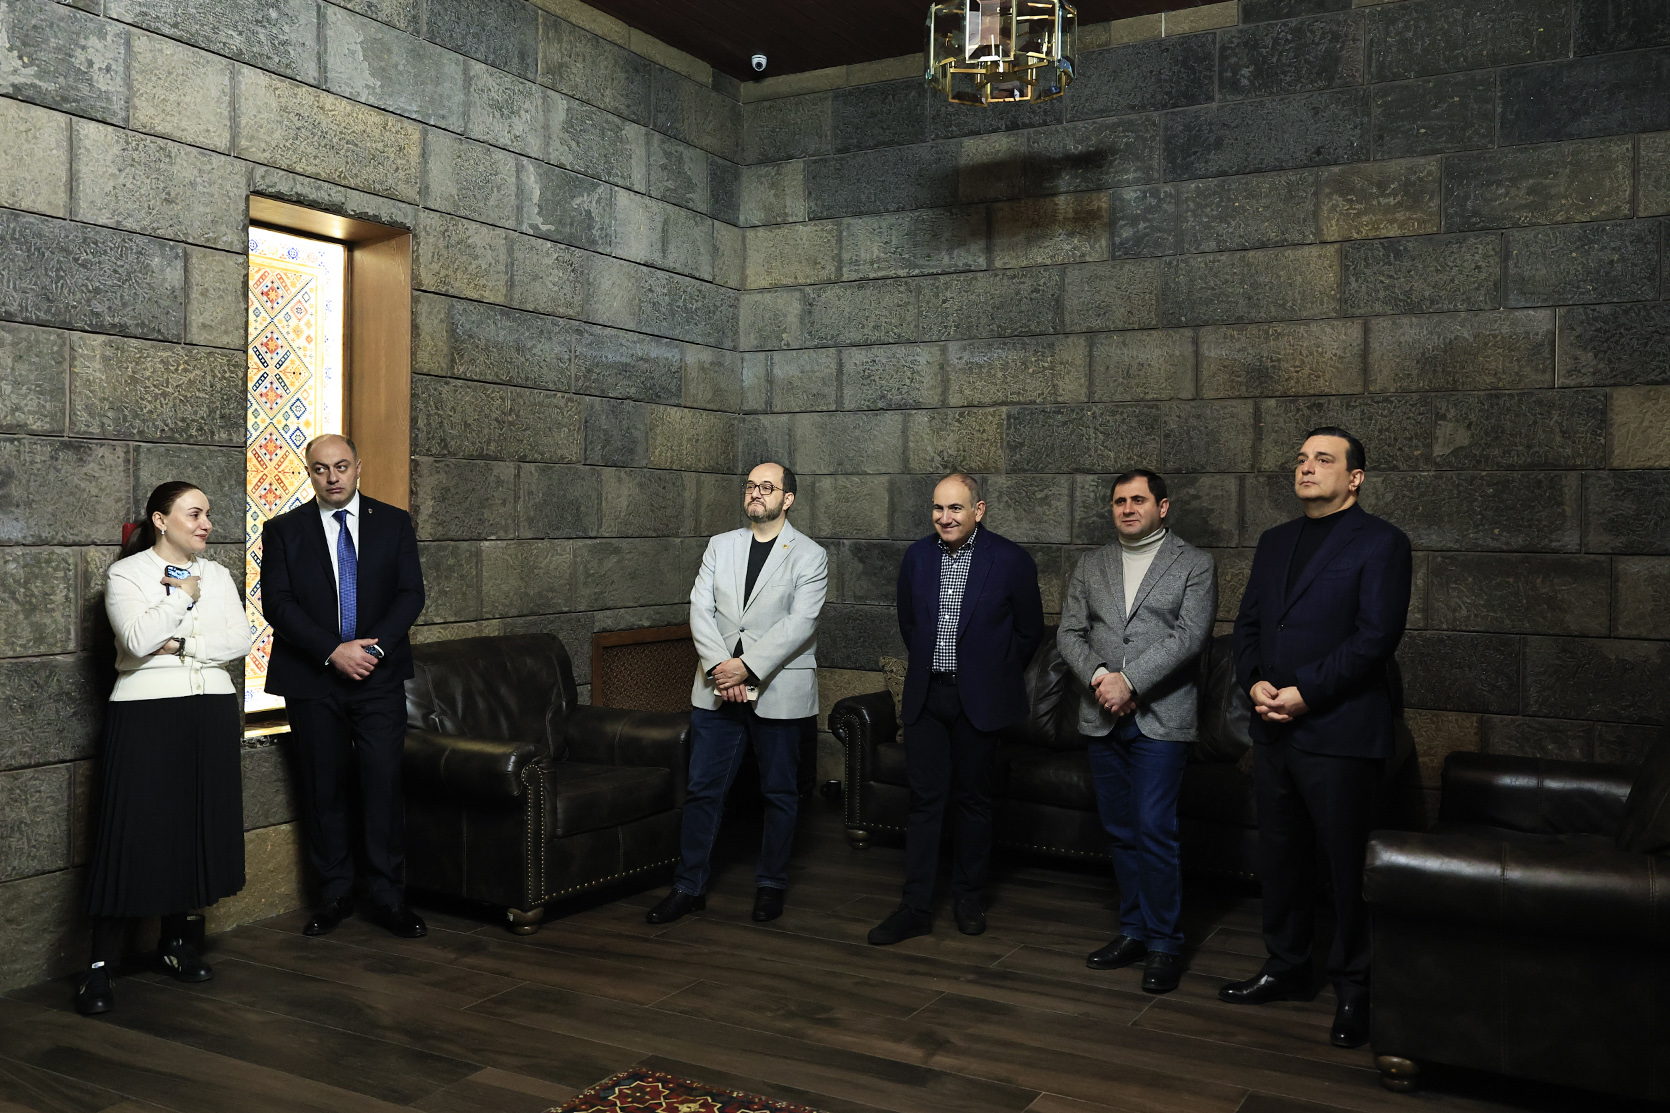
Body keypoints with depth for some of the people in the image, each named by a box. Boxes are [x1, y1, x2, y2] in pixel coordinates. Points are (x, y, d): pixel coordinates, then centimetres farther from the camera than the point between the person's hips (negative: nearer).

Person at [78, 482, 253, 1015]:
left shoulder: (216, 574, 12)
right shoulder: (126, 573, -1)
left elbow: (240, 640, 1)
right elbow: (137, 640, -16)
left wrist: (182, 645, -10)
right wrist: (184, 595, -9)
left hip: (212, 713, 5)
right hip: (146, 715, -4)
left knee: (198, 829, 7)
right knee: (134, 835, -6)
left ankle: (177, 942, 21)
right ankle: (100, 966, 1)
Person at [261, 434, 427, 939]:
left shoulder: (394, 523, 8)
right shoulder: (283, 530, 6)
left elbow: (411, 593, 2)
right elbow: (277, 603, -3)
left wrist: (374, 645, -13)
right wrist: (332, 651, -14)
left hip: (379, 675, 0)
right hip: (312, 680, 0)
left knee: (384, 783, -4)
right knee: (323, 788, 5)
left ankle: (388, 896, 6)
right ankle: (334, 894, 18)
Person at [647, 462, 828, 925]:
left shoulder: (810, 556, -1)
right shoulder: (720, 546, 10)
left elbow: (800, 622, -12)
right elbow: (700, 609, 1)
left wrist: (748, 667, -20)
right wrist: (721, 668, -13)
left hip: (779, 691, -3)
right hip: (717, 689, 3)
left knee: (780, 794, 8)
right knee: (703, 789, 5)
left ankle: (770, 885, 23)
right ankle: (689, 886, 16)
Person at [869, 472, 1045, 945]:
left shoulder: (1011, 561, -8)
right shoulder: (917, 557, 3)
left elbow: (1030, 631, 3)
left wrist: (994, 676, 8)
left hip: (978, 700, -2)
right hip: (925, 696, 3)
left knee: (972, 800, 9)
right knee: (924, 799, 3)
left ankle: (968, 898, 24)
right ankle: (915, 907, 8)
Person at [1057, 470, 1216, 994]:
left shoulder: (1194, 564, 1)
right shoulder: (1091, 567, 14)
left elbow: (1189, 636, -10)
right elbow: (1070, 632, 8)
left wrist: (1129, 681, -17)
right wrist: (1098, 676, -11)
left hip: (1160, 718, -4)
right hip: (1102, 718, 5)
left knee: (1154, 830, -8)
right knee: (1121, 831, 11)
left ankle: (1164, 942, 5)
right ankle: (1133, 930, 22)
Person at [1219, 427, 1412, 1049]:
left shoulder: (1380, 543, -5)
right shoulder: (1275, 543, 16)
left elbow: (1375, 637, -14)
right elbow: (1248, 624, 14)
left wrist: (1304, 693, -17)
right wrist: (1255, 682, -5)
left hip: (1340, 734, -6)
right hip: (1274, 729, 7)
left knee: (1348, 867, 3)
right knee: (1279, 858, 15)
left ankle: (1353, 989, 18)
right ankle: (1286, 968, 30)